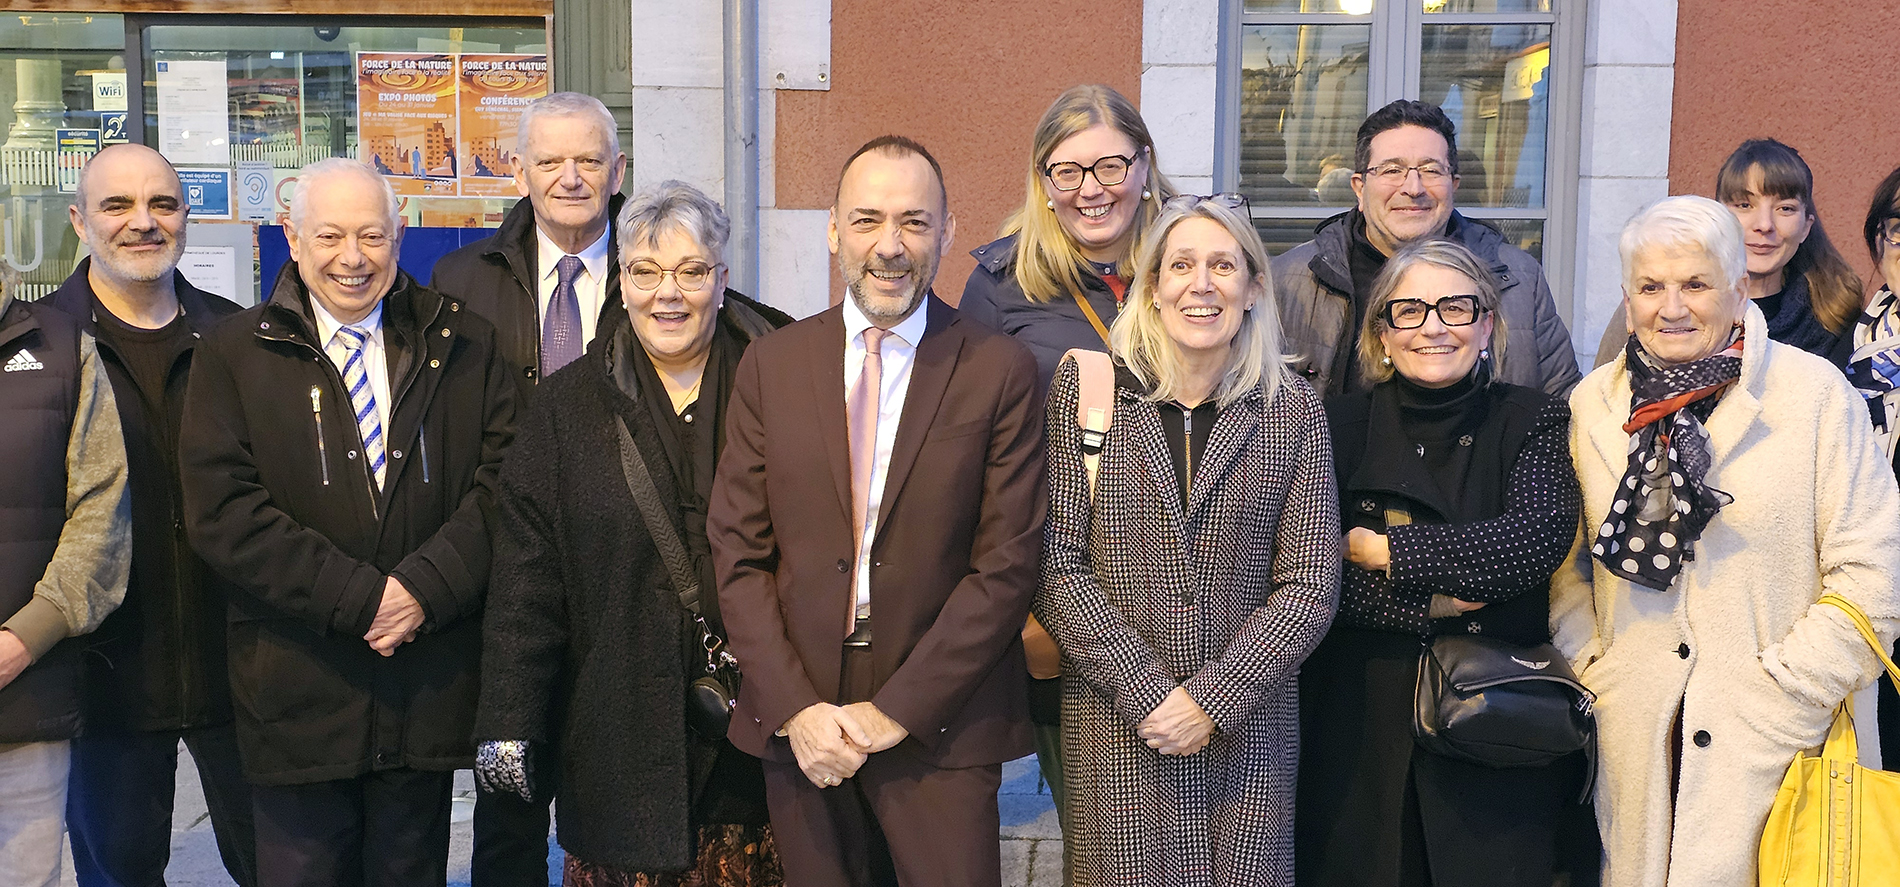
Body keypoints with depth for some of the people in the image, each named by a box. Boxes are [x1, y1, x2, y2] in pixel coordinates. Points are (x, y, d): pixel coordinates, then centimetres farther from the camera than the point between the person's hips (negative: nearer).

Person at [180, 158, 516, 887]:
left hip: (430, 686, 1)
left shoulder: (463, 344, 7)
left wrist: (427, 587, -15)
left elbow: (503, 478, 0)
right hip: (297, 686, -1)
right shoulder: (234, 354, 2)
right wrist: (358, 598, -15)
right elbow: (221, 511, -7)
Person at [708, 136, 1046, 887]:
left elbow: (1006, 565, -6)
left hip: (941, 725, -2)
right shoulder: (770, 364, 4)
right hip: (797, 720, 2)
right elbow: (738, 554, 3)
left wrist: (896, 710, -10)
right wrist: (795, 707, -7)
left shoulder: (1001, 371, -4)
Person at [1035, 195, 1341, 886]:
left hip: (1249, 732, 1)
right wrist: (1147, 691, -12)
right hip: (1114, 730, -1)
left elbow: (1309, 583, -1)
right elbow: (1055, 564, -5)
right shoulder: (1082, 390, -1)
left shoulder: (1293, 411, 2)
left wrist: (1212, 700, -11)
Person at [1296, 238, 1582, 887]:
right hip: (1364, 730, 0)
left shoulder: (1533, 421, 1)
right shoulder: (1343, 426, 1)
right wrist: (1431, 603, -18)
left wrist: (1383, 551, -16)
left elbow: (1539, 540, -17)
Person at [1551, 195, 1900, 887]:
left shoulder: (1815, 393, -4)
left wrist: (1782, 693, -10)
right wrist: (1590, 668, 2)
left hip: (1775, 742, -2)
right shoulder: (1593, 402, 6)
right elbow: (1565, 562, 14)